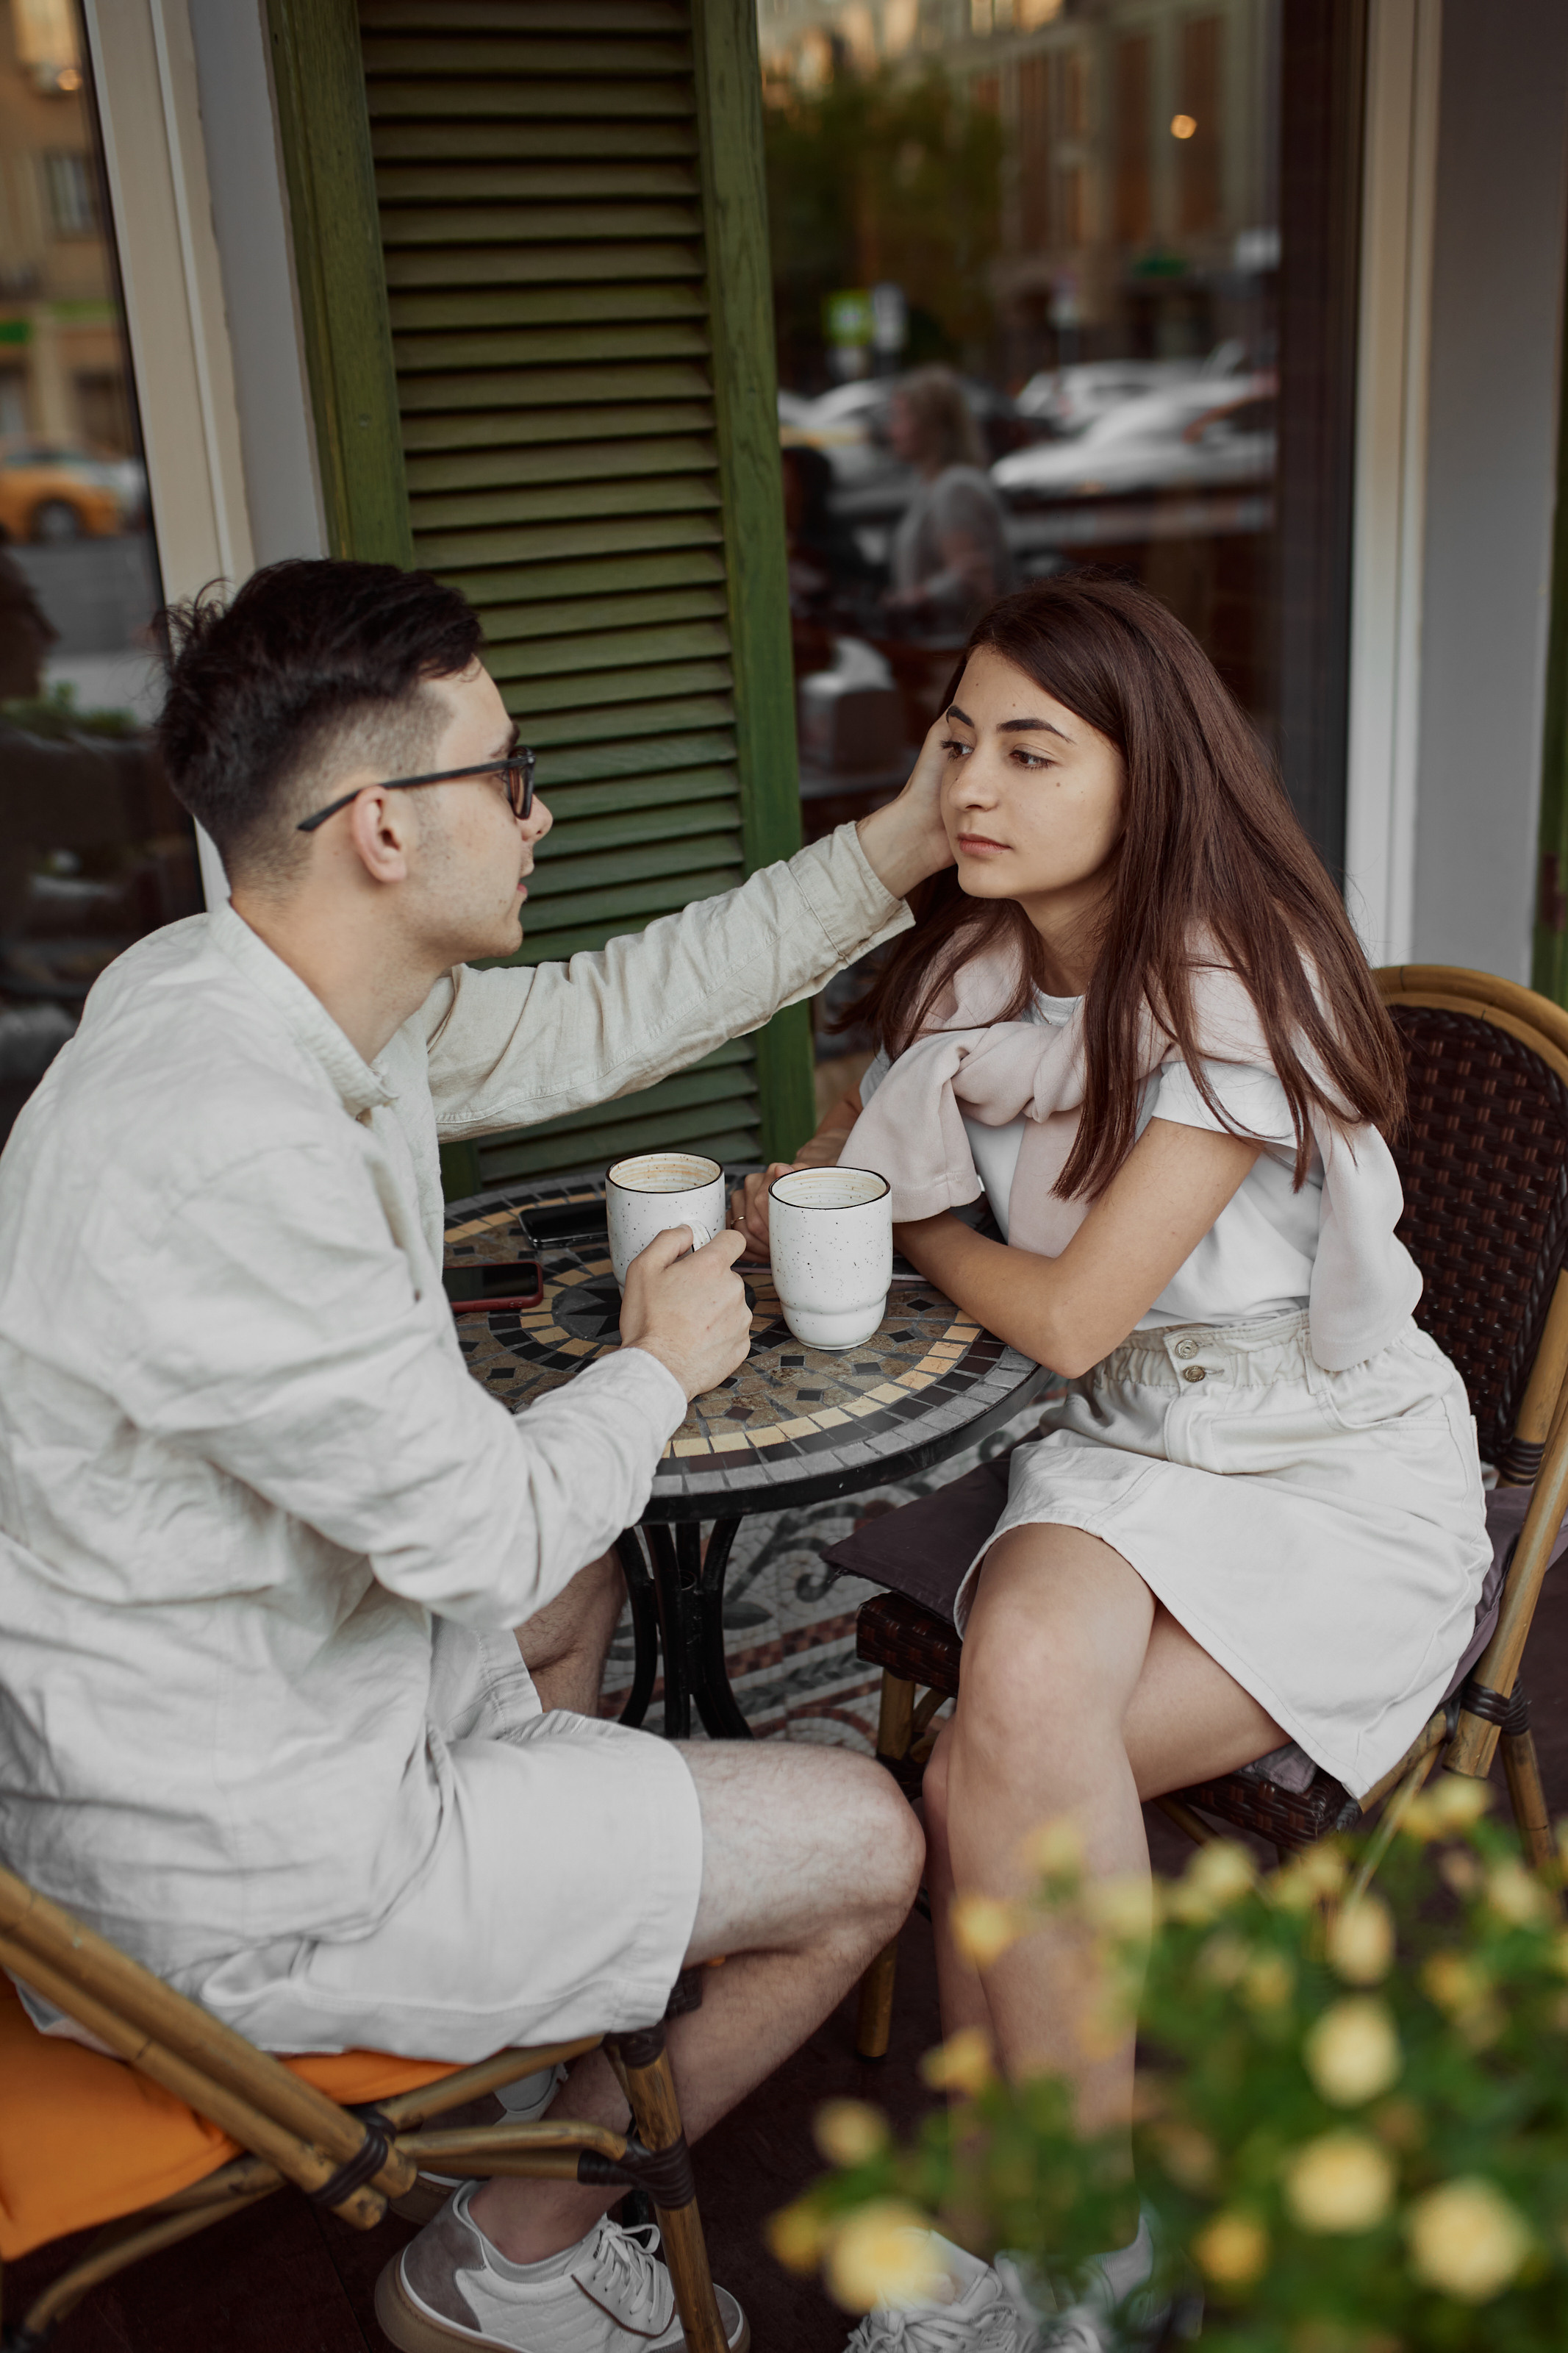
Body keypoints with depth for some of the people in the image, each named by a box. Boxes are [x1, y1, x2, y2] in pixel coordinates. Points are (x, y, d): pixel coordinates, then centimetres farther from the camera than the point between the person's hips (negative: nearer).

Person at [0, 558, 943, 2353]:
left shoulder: (250, 989, -4)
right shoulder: (229, 1159, -34)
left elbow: (598, 1018, 7)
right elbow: (482, 1527, -25)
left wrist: (896, 848, 6)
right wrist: (660, 1363, -5)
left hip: (178, 1715, 10)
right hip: (231, 1864, -9)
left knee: (576, 1584, 33)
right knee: (866, 1847, 1)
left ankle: (541, 1992, 46)